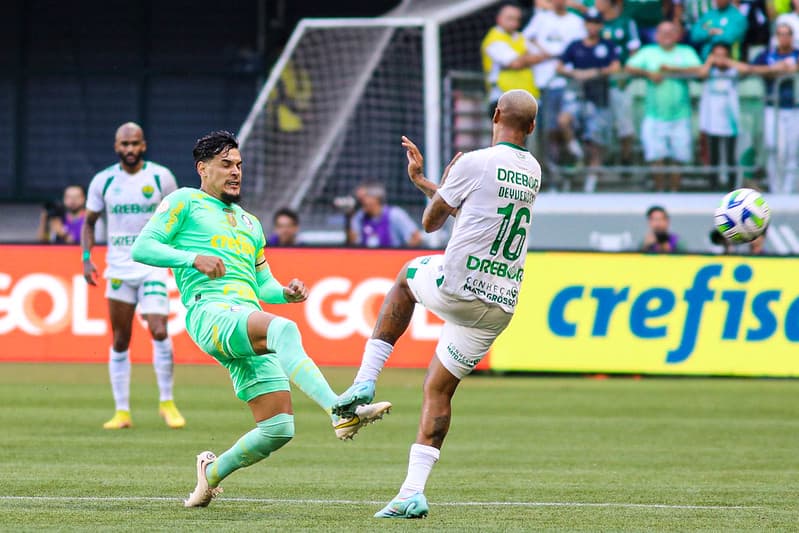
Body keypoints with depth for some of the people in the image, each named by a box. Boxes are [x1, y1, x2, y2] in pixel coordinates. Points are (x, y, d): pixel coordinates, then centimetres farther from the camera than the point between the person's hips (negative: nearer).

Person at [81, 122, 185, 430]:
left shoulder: (161, 177, -1)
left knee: (159, 332, -16)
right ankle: (122, 411, 10)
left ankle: (167, 402, -1)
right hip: (118, 267, 2)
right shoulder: (103, 181, 2)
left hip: (153, 265, -2)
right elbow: (89, 222, 11)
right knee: (120, 341, 3)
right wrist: (86, 258, -2)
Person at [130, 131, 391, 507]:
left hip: (250, 319, 7)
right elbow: (142, 248, 4)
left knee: (279, 429, -4)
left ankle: (213, 472, 22)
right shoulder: (184, 202, 14)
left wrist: (286, 292, 10)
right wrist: (194, 258, -11)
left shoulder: (250, 223, 33)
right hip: (211, 313, -7)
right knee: (284, 329, -38)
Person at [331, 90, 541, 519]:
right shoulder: (532, 172, 13)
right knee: (439, 389, 14)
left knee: (407, 275, 30)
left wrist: (442, 186, 23)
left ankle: (366, 380, 19)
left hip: (454, 288, -5)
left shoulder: (474, 163, -7)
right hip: (499, 306, 5)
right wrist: (420, 179, 34)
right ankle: (413, 492, 4)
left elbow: (431, 222, 5)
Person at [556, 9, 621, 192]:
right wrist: (574, 73, -11)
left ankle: (591, 181, 7)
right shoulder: (575, 46, 10)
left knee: (595, 143, -2)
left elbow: (615, 68, -4)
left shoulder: (607, 47, 8)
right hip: (579, 96, 1)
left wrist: (594, 73, -14)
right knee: (564, 120, -31)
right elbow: (560, 68, 8)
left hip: (599, 100, -1)